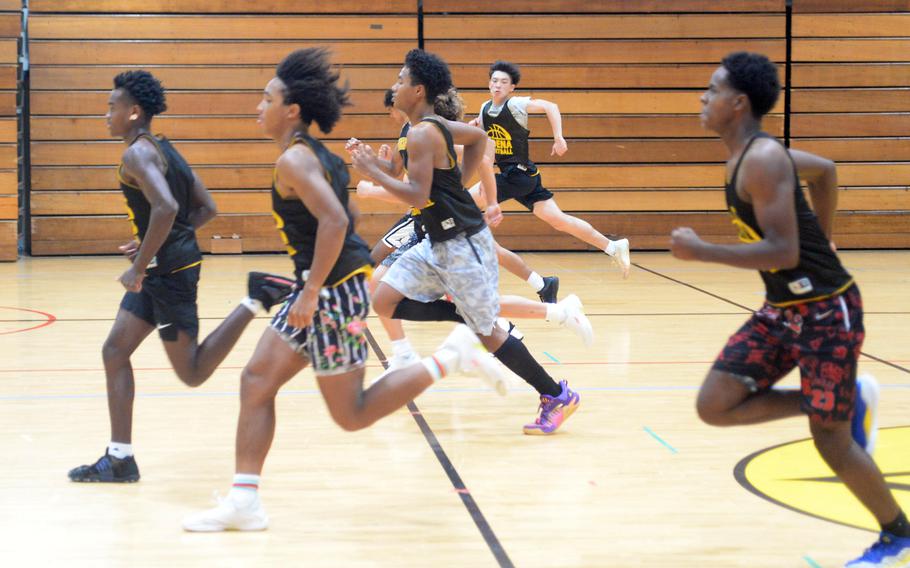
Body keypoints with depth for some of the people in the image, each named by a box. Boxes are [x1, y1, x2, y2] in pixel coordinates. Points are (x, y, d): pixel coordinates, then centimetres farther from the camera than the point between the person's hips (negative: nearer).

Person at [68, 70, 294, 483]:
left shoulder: (138, 153, -15)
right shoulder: (163, 149, 15)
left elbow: (166, 208, -30)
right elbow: (206, 208, 17)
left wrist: (140, 267, -23)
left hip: (170, 271, -10)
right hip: (163, 267, 10)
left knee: (193, 373, -3)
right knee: (115, 351, 8)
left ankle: (256, 299, -4)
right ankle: (119, 460, 9)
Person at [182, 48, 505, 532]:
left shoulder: (295, 160, -17)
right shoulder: (312, 152, 12)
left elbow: (334, 221, -30)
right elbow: (334, 217, 21)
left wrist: (311, 291, -26)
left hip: (333, 291, -10)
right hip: (322, 288, 10)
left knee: (352, 415, -1)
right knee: (256, 380, 6)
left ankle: (451, 357, 2)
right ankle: (244, 502, 7)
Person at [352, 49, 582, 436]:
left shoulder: (422, 134, -20)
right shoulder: (436, 125, 8)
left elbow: (417, 196, -26)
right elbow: (479, 137, 24)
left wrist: (373, 172, -19)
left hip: (463, 244, -9)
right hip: (437, 243, 9)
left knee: (487, 332, -1)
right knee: (385, 302, 2)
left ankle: (557, 397, 9)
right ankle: (466, 318, 6)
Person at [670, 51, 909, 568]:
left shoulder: (763, 160, -22)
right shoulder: (746, 155, 7)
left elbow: (783, 252, -29)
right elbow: (825, 170, 22)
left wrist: (700, 251, -25)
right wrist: (823, 238, 26)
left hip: (826, 313, -9)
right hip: (780, 310, 9)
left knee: (830, 440, -1)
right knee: (715, 406, -2)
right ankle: (847, 402, 14)